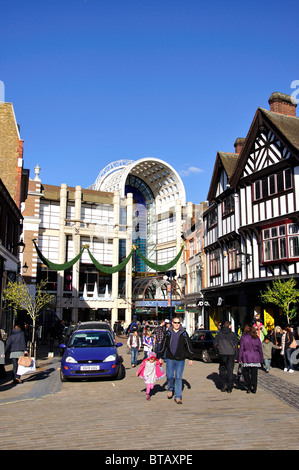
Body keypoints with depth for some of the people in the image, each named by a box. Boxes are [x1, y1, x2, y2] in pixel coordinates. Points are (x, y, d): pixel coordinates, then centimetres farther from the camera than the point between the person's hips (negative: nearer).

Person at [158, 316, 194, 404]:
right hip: (170, 359, 1)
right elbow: (163, 345, 10)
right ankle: (170, 389, 33)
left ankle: (178, 397, 8)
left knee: (179, 378, -1)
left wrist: (190, 358, 4)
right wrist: (160, 357, 10)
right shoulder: (168, 333, 3)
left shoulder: (184, 333, 1)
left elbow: (189, 346, 5)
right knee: (169, 376, 3)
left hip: (180, 360, -1)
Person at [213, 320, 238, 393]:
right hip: (231, 355, -1)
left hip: (222, 355, 1)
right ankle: (229, 388, 6)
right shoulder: (233, 334, -2)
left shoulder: (219, 334, 1)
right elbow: (236, 346, -2)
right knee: (230, 371, 5)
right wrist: (236, 357, 3)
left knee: (222, 370, 14)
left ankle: (224, 385, 1)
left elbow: (215, 344, 3)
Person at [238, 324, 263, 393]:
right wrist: (261, 359, 16)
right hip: (256, 358, 3)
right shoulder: (256, 338, 8)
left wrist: (240, 358, 1)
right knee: (254, 374, 7)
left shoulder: (243, 337, 0)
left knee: (246, 373, 10)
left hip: (247, 358, -2)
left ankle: (249, 387, 2)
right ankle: (254, 389, 7)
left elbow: (241, 348, -2)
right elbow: (260, 349, 11)